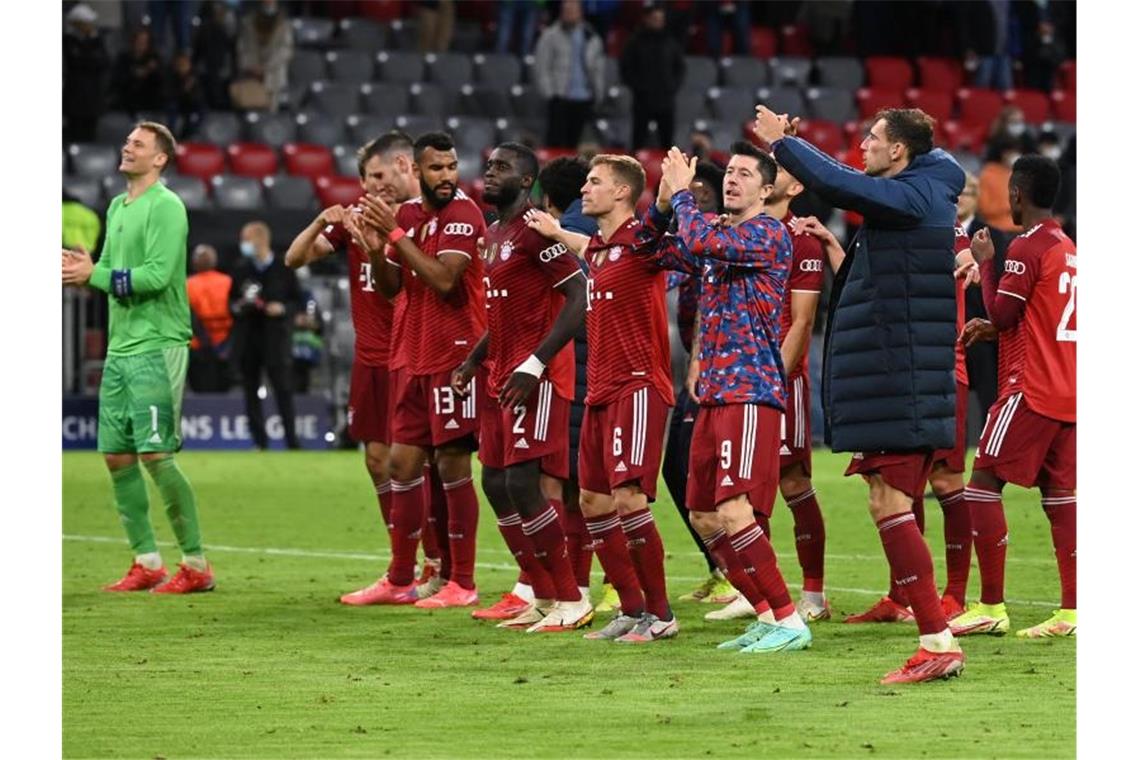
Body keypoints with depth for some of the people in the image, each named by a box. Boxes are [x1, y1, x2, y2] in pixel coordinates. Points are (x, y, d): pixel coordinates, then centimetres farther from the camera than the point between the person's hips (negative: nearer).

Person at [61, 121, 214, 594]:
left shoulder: (166, 207, -10)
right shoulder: (117, 207, 16)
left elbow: (157, 275, -19)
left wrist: (95, 276, -16)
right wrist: (84, 270, -2)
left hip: (157, 347, -8)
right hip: (120, 347, 8)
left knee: (155, 456, -11)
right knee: (117, 457, 7)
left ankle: (195, 565, -4)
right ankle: (147, 563, 15)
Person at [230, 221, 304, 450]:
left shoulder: (283, 268, 2)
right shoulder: (241, 269, 10)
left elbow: (297, 300, 5)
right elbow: (231, 300, 16)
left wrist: (283, 308, -14)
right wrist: (237, 307, -6)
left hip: (275, 336, -3)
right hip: (247, 336, 3)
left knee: (283, 388, -6)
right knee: (250, 390, 3)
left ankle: (292, 440, -3)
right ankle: (259, 441, 9)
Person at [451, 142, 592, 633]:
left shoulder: (535, 230, -13)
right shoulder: (494, 235, 17)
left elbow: (578, 300, -20)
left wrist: (534, 365, -23)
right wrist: (473, 361, 17)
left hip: (537, 377, -10)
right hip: (502, 374, 10)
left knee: (525, 485, -13)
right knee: (497, 486, 9)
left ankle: (571, 601, -5)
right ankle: (545, 598, 15)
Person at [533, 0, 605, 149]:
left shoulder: (591, 38, 14)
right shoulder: (550, 36, 2)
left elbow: (599, 69, 17)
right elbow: (541, 68, 0)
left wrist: (598, 95, 9)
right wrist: (549, 93, -9)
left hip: (584, 99, 4)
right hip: (560, 98, -4)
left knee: (575, 141, 5)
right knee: (556, 142, -8)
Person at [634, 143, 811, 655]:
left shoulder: (768, 234, -8)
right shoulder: (720, 235, 18)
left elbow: (701, 244, -23)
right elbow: (651, 251, 23)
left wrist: (682, 193, -8)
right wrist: (663, 202, 7)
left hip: (750, 391, -10)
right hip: (715, 394, 10)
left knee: (732, 511, -19)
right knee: (703, 517, 9)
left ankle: (790, 623, -15)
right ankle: (769, 618, 16)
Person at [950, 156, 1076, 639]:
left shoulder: (1026, 248, -12)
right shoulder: (1067, 248, 15)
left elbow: (1003, 313, -14)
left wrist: (986, 262, -2)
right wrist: (994, 328, 17)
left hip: (1032, 389, -8)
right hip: (1068, 392, 8)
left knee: (983, 483, -4)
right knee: (1059, 493, 6)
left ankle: (991, 608, -8)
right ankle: (1071, 611, 1)